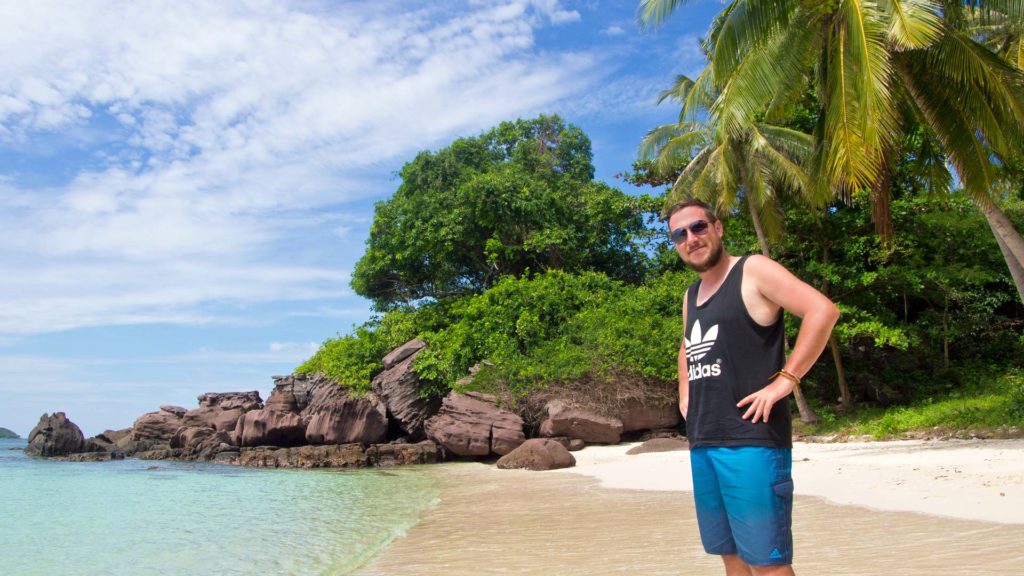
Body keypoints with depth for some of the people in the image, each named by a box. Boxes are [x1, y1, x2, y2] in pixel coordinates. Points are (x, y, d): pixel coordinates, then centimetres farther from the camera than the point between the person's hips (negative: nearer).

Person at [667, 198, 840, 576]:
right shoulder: (691, 295, 18)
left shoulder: (752, 271, -5)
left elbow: (823, 311, -16)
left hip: (752, 440, -8)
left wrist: (784, 381, -19)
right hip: (702, 444, 8)